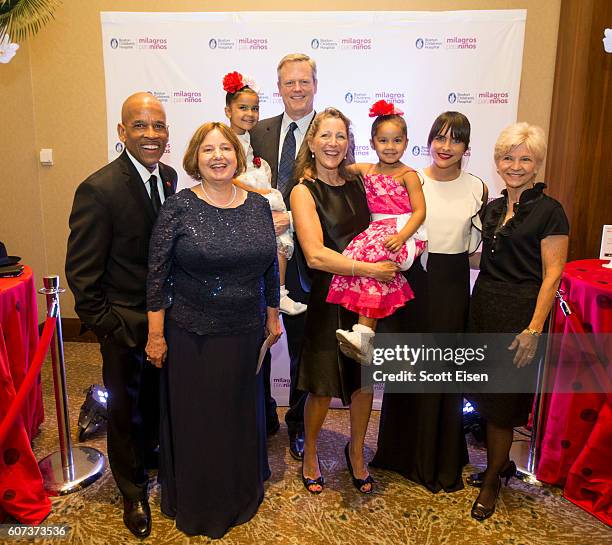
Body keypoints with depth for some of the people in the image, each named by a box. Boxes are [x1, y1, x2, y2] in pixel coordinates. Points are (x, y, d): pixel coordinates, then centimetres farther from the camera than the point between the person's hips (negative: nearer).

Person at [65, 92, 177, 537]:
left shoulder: (169, 176, -1)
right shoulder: (99, 190, -21)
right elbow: (81, 271, -17)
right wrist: (106, 325, -15)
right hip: (124, 322, -5)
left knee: (156, 397, 24)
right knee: (125, 407, 15)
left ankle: (148, 454, 53)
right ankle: (134, 490, 38)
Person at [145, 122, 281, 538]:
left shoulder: (259, 206, 1)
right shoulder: (179, 207, -9)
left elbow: (270, 266, 8)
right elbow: (158, 274, -8)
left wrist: (273, 316, 11)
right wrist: (156, 335, -8)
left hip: (245, 333, 3)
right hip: (190, 334, -3)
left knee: (240, 413, 19)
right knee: (194, 417, 12)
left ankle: (241, 493, 44)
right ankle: (195, 503, 37)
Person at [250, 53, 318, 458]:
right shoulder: (260, 132, 8)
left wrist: (291, 218, -21)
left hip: (303, 256, -3)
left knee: (301, 347, 13)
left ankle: (298, 423, 33)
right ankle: (263, 416, 36)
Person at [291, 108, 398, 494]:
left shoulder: (356, 183, 5)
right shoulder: (304, 191, -10)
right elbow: (316, 255, -21)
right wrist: (369, 269, -22)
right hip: (327, 298, -5)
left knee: (365, 380, 13)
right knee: (323, 387, 6)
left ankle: (356, 451, 38)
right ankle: (310, 452, 33)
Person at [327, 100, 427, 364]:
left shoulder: (407, 174, 2)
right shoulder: (365, 170, 16)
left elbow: (419, 211, -5)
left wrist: (401, 236, -21)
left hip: (404, 232, -5)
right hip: (376, 231, 5)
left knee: (371, 254, -30)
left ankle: (363, 333, -33)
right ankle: (365, 337, -24)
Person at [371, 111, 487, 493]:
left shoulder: (477, 188, 1)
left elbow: (478, 247, 9)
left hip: (453, 288, 1)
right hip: (412, 280, 0)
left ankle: (443, 462, 31)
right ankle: (403, 452, 32)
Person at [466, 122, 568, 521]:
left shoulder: (549, 211, -9)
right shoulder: (493, 208, 11)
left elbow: (552, 274, -12)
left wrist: (534, 329, -17)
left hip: (519, 314, -6)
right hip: (484, 309, 6)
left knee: (501, 402, 3)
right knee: (487, 394, 13)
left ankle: (492, 480, 23)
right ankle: (502, 464, 34)